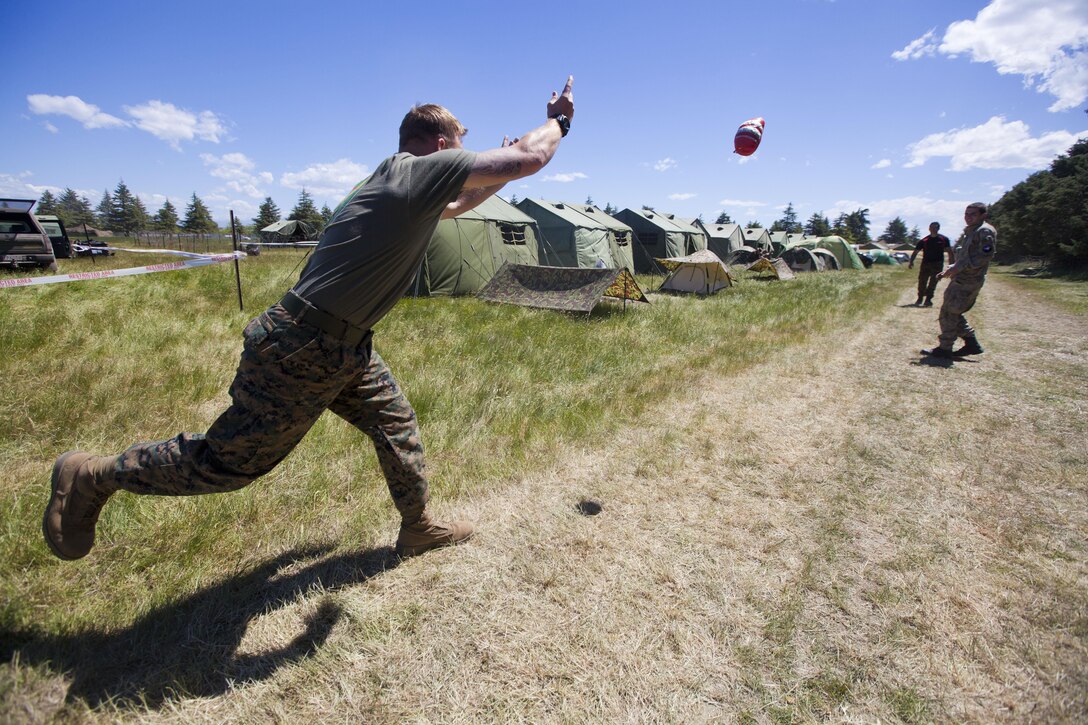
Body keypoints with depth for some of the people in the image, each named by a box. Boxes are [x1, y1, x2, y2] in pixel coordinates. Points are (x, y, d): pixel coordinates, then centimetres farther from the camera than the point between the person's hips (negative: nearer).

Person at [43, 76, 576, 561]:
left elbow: (456, 206, 33)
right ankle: (92, 477, 27)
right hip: (302, 351, -10)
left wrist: (499, 173, 24)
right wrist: (557, 119, 3)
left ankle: (419, 528, 32)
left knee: (397, 426, 15)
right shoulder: (420, 169, -15)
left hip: (346, 347, 10)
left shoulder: (400, 182, 13)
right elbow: (531, 158, -16)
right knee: (228, 460, 5)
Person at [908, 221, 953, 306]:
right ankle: (920, 299, 17)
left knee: (932, 283, -3)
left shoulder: (944, 239, 2)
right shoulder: (924, 240, 3)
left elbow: (949, 252, 3)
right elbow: (916, 252, 5)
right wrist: (911, 262, -8)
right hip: (925, 264, 1)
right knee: (922, 282, 3)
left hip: (937, 265, -1)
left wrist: (951, 264, -5)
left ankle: (928, 300, 3)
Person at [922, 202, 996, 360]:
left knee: (949, 312, -7)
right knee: (953, 313, 14)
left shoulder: (985, 231, -11)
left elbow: (986, 256, -20)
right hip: (961, 279, 10)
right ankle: (972, 343, 21)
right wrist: (952, 269, 15)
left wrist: (959, 267, -23)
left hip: (968, 281, -10)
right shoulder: (969, 231, 19)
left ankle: (945, 349, 0)